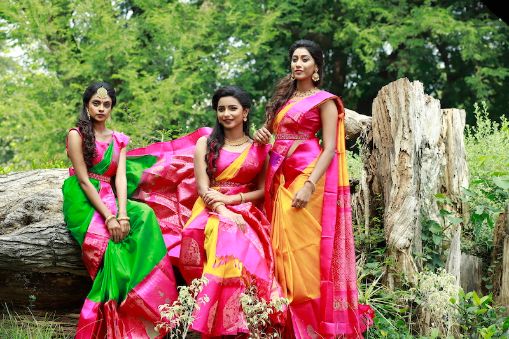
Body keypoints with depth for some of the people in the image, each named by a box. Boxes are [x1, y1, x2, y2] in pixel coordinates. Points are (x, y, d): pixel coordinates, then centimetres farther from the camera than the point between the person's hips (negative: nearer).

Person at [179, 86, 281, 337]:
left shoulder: (260, 148, 12)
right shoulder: (205, 144, 10)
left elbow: (262, 190, 9)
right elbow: (203, 188, 0)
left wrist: (232, 199, -8)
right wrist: (223, 213, -17)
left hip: (245, 211, 1)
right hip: (212, 211, 0)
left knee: (247, 249, -34)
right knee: (225, 236, -36)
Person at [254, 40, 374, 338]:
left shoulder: (324, 100, -1)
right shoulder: (284, 96, 18)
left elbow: (330, 148, -9)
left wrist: (309, 185, -20)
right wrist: (264, 135, 2)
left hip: (307, 176, -7)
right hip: (280, 179, 7)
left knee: (305, 250, -9)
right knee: (283, 250, 5)